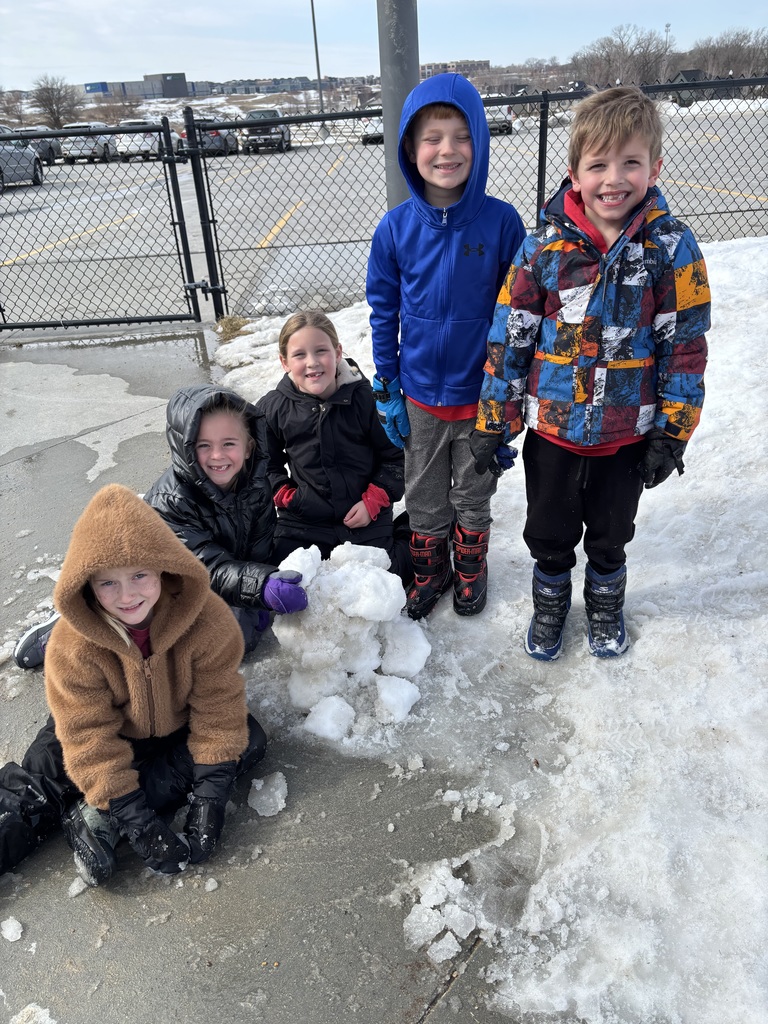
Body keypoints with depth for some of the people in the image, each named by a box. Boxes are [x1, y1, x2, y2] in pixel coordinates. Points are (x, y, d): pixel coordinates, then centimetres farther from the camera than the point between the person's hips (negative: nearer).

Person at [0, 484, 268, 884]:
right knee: (42, 779, -22)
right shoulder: (73, 647, -29)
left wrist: (210, 797, -26)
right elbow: (90, 738, -26)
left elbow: (218, 707, -22)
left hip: (179, 728, 1)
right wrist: (136, 822, -30)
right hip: (109, 730, -1)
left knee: (248, 741, -22)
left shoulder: (207, 619, -29)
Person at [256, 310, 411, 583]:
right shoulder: (272, 409, -6)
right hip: (303, 522, 2)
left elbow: (395, 455, -2)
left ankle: (403, 537, 30)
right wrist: (285, 496, -5)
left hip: (365, 516, -1)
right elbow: (266, 464, 9)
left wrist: (373, 501, -8)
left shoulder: (364, 399, -11)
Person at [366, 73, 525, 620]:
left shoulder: (501, 221, -11)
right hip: (420, 396, 1)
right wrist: (387, 393, 1)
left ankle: (470, 570, 42)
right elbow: (383, 313, 1)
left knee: (474, 494, 18)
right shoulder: (395, 228, -7)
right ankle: (429, 572, 41)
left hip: (481, 393, -1)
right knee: (424, 497, 17)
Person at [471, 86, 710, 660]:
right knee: (550, 533, 18)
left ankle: (605, 605, 48)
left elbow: (686, 345, -5)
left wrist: (673, 433, -6)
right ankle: (550, 603, 45)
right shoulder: (544, 247, -10)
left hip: (629, 433, 0)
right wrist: (494, 421, -4)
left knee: (610, 533, 21)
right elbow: (509, 336, -5)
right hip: (552, 427, 0)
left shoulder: (672, 247, -10)